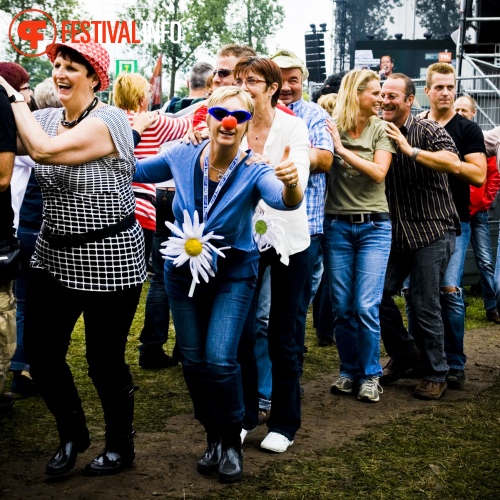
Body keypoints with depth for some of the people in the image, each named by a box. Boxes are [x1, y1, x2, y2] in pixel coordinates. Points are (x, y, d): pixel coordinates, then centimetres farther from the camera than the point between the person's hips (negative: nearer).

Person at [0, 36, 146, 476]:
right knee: (40, 352, 8)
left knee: (104, 359, 4)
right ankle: (72, 434, 32)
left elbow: (44, 150, -27)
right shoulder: (47, 119, 6)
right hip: (54, 254, 7)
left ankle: (121, 447, 27)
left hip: (108, 259, -7)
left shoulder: (109, 121, -17)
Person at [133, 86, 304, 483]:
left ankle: (231, 442, 10)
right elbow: (132, 172, 2)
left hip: (233, 274, -3)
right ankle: (214, 438, 30)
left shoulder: (254, 170, -22)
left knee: (219, 359, -14)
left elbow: (284, 200, -43)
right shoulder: (182, 157, -14)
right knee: (193, 361, 10)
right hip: (183, 270, 3)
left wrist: (291, 185, -64)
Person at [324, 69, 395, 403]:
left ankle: (371, 375, 9)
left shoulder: (381, 129, 0)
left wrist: (343, 149, -19)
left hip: (374, 227, -1)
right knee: (342, 308, 7)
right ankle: (349, 371, 23)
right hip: (337, 225, 1)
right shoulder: (331, 127, 0)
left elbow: (379, 173, -13)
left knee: (367, 307, -6)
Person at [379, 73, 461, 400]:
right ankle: (405, 353, 27)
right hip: (397, 232, 6)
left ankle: (436, 375, 13)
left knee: (425, 304, -3)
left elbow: (454, 164, -25)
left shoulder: (427, 130, -9)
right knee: (379, 294, 4)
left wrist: (410, 150, -28)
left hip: (432, 231, -6)